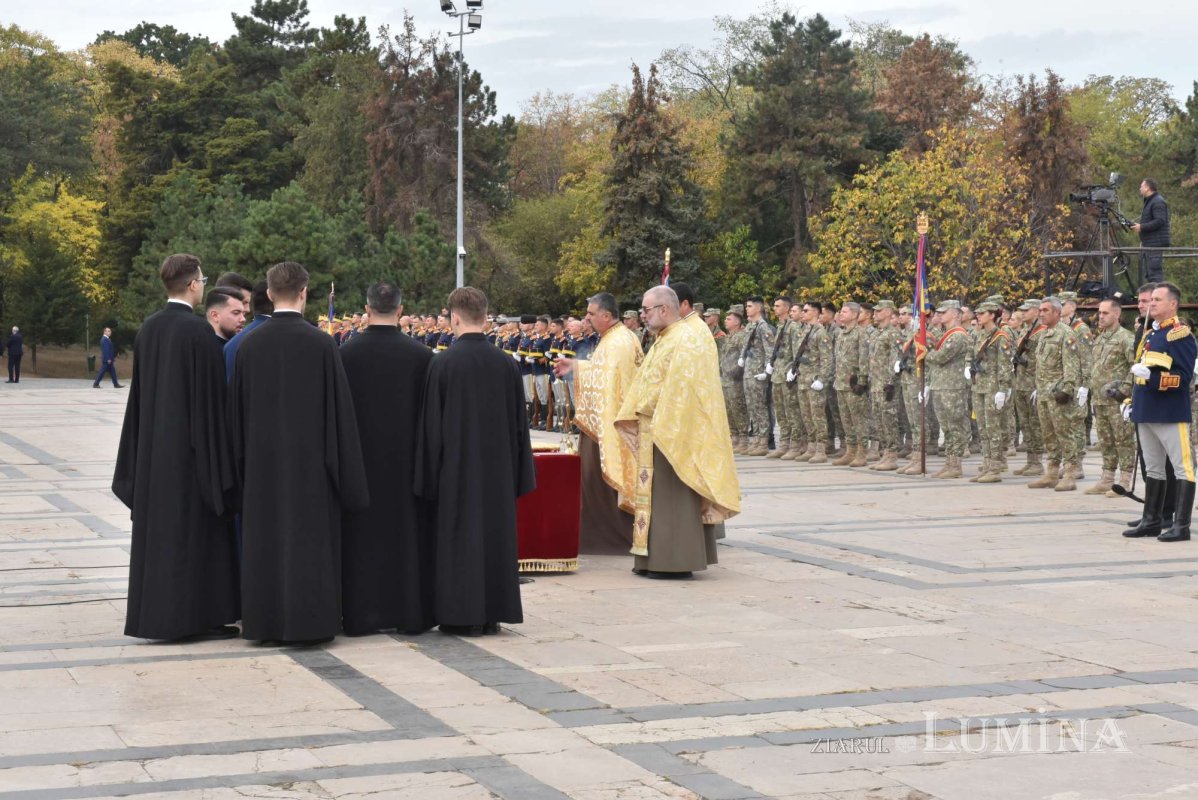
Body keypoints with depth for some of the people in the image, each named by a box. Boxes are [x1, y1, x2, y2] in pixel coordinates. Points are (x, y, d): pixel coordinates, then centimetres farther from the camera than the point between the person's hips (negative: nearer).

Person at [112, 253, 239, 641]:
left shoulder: (148, 329, 6)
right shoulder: (198, 330, -14)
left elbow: (139, 392, 10)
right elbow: (209, 395, -15)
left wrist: (141, 452, 17)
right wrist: (216, 459, -10)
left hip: (152, 447, 7)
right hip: (189, 445, -7)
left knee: (158, 526, 11)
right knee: (195, 527, 0)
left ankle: (154, 614, 15)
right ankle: (198, 615, 3)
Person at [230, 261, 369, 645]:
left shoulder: (248, 346, -1)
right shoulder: (320, 344, -10)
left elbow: (238, 410, 5)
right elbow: (339, 410, -8)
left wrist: (243, 464, 14)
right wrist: (348, 475, -1)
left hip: (262, 460, 3)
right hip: (309, 459, -3)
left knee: (264, 537, 9)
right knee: (308, 537, 2)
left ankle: (265, 620, 13)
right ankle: (307, 622, 3)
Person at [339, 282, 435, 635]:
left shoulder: (345, 354, -7)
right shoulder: (420, 355, -7)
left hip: (360, 458, 0)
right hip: (405, 458, 0)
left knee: (362, 535, 7)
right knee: (406, 532, 8)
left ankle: (361, 614, 9)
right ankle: (410, 614, 11)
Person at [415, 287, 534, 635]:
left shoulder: (443, 364, -11)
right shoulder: (506, 364, 0)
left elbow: (432, 424, -9)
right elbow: (519, 423, 5)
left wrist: (430, 475, -2)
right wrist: (517, 474, 12)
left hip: (456, 467, -3)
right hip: (497, 469, 3)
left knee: (459, 535, 3)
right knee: (495, 531, 10)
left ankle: (463, 615, 4)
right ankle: (493, 612, 14)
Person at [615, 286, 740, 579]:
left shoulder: (687, 339, -14)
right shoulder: (664, 339, 16)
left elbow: (679, 389, -21)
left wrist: (661, 424, -19)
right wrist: (636, 410, 14)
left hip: (673, 432, -10)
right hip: (656, 431, 10)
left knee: (672, 497, -6)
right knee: (657, 495, 10)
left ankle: (676, 561, -2)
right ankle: (657, 559, 15)